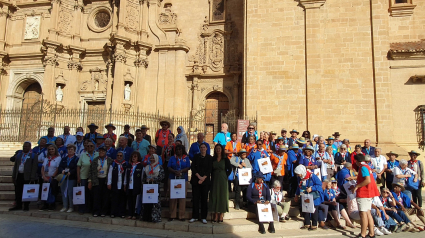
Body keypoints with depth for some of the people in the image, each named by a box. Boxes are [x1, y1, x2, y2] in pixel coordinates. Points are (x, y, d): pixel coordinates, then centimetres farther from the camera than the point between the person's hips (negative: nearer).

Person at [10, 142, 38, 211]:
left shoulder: (33, 155, -2)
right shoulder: (19, 153, 13)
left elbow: (34, 167, -7)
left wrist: (32, 178, -14)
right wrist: (13, 176, 6)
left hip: (27, 177, -5)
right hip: (18, 175, 5)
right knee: (18, 191, 9)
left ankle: (26, 206, 11)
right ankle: (18, 205, 20)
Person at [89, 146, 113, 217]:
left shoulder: (110, 160, 1)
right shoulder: (95, 160, 6)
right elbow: (91, 171, 7)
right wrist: (90, 182, 3)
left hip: (106, 181, -1)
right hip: (97, 181, 1)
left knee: (105, 197, 2)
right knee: (96, 196, 1)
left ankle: (104, 211, 13)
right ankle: (96, 211, 11)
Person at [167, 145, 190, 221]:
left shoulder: (186, 158, 11)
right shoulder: (172, 158, 13)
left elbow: (188, 167, 0)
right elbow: (168, 167, 3)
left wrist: (181, 171, -18)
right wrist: (175, 171, -15)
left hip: (183, 179, -1)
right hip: (172, 179, 1)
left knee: (182, 197, -3)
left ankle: (181, 215, 5)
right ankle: (172, 215, 9)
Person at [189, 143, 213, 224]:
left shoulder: (209, 158, 5)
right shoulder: (196, 156, 9)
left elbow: (210, 169, -1)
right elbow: (193, 167, 1)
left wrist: (203, 178, -12)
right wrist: (199, 176, -11)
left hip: (205, 180, -1)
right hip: (195, 180, 1)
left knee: (204, 198, 1)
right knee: (195, 198, 0)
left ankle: (204, 217, 9)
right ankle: (195, 216, 10)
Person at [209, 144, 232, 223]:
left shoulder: (225, 159, -1)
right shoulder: (213, 159, 4)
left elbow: (230, 169, 3)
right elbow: (210, 169, 7)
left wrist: (226, 176, -3)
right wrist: (212, 177, -2)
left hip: (222, 180, -2)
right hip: (214, 180, 2)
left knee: (222, 196, 2)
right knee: (214, 196, 2)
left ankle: (221, 216, 10)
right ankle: (216, 216, 9)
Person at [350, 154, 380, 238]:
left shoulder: (363, 167, -14)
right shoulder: (367, 166, 16)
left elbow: (368, 180, -23)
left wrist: (357, 186, -18)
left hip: (363, 194, -10)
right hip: (368, 193, 10)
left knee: (363, 213, -9)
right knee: (368, 213, 13)